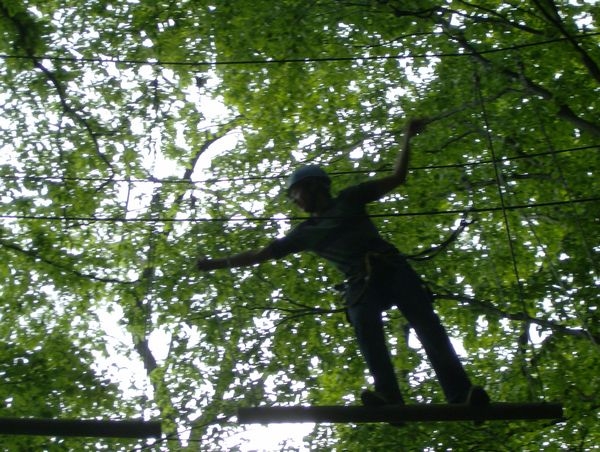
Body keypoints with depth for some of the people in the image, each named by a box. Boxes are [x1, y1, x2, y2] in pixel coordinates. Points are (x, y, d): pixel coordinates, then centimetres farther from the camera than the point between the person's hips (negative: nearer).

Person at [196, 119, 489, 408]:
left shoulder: (349, 200, 20)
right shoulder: (305, 232, 24)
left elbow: (396, 179, 21)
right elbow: (260, 254, 28)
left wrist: (407, 139, 14)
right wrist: (216, 263, 28)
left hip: (391, 267, -1)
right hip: (361, 284, 1)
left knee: (426, 324, -20)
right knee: (367, 331, -30)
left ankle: (460, 395, -32)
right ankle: (389, 398, -48)